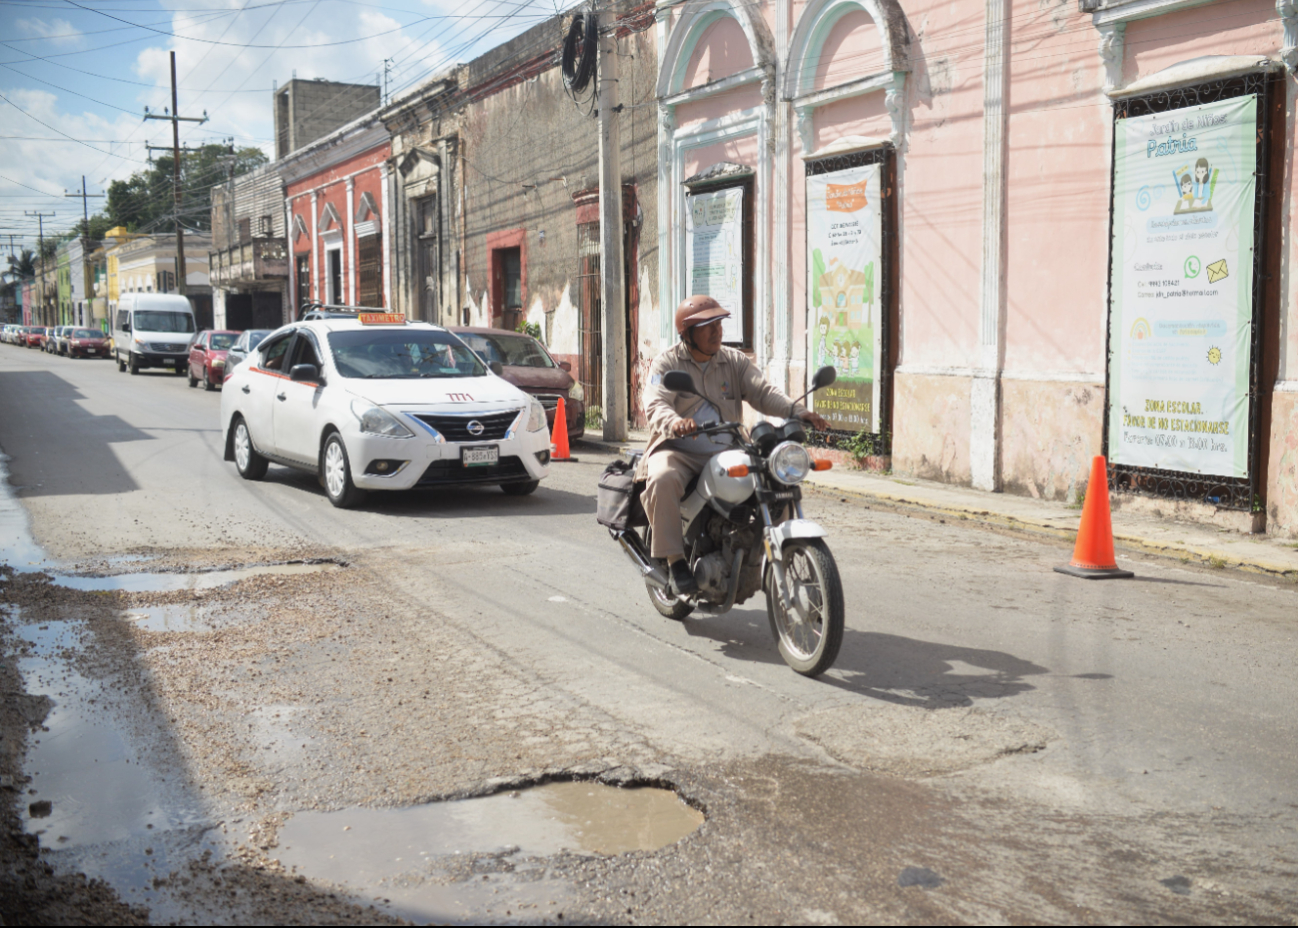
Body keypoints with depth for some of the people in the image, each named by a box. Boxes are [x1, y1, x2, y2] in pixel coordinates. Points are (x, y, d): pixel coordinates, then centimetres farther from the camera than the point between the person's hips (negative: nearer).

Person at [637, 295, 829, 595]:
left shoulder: (735, 361, 13)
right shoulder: (667, 363, 1)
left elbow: (762, 393, -1)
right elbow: (655, 405, -15)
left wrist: (797, 411, -21)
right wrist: (675, 423, -40)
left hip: (726, 453, 4)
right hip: (678, 451, -3)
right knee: (663, 480, -37)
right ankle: (675, 560, -26)